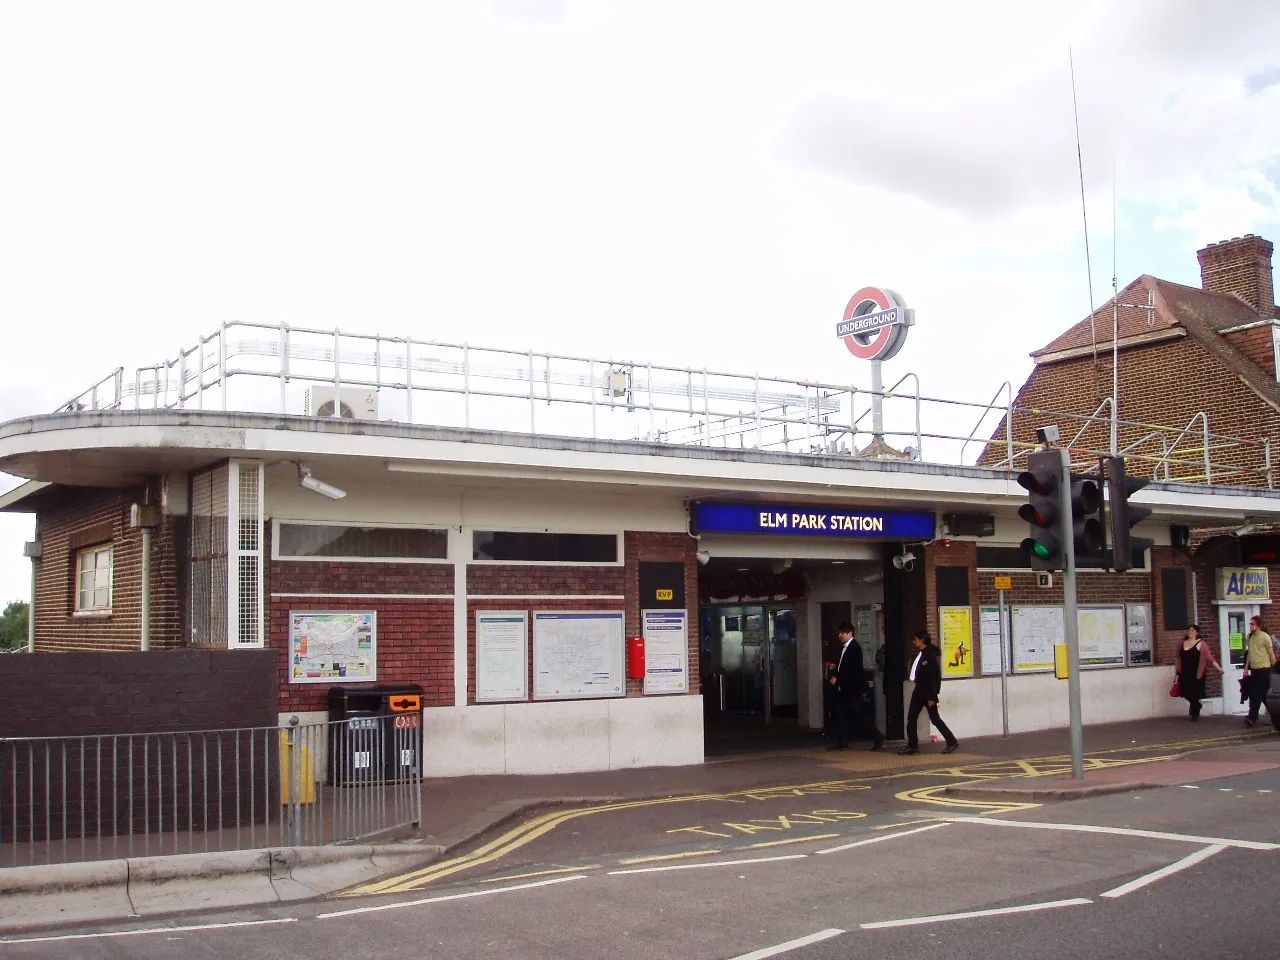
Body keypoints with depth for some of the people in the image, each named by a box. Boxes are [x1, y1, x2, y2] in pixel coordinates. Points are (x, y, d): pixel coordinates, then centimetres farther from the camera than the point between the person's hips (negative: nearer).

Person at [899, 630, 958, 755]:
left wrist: (931, 697, -20)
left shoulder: (930, 655, -16)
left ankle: (952, 742, 9)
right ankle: (912, 746, 10)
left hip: (928, 693, -9)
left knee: (935, 719, -1)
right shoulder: (919, 654, 8)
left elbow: (933, 677, -18)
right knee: (911, 719, 6)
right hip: (919, 691, 9)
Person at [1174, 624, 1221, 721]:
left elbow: (1209, 657, -11)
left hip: (1196, 674, -5)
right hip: (1185, 673, 5)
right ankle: (1196, 707, 32)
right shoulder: (1183, 643, 9)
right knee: (1187, 693, 5)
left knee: (1194, 694, 0)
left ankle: (1195, 713, 18)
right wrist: (1177, 672, 13)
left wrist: (1218, 668, -19)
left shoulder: (1201, 644, -6)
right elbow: (1179, 659, 13)